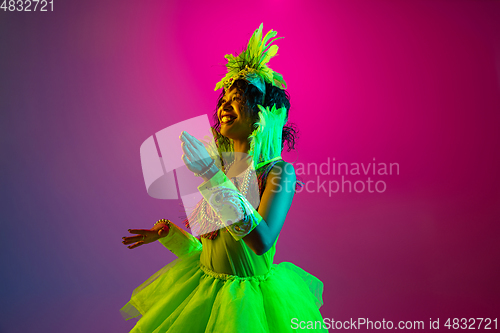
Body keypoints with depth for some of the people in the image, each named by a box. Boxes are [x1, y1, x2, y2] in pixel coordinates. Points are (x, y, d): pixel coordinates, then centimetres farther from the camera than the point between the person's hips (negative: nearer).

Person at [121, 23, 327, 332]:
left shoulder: (278, 172, -15)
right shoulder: (221, 169, 2)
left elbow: (261, 242, -30)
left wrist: (213, 176, -31)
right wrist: (166, 232, 5)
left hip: (249, 294, -5)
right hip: (203, 288, 6)